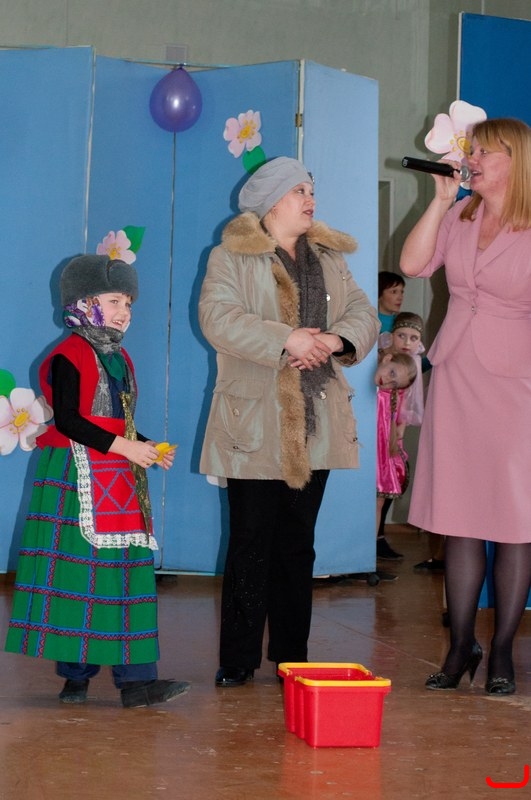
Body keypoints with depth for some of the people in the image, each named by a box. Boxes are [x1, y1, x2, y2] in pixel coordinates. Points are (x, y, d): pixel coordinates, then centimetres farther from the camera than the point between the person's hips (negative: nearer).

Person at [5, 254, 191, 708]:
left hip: (121, 482, 8)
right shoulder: (69, 357, -8)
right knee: (76, 575, -4)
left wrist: (149, 450, 6)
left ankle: (136, 679, 2)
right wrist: (124, 447, -18)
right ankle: (75, 675, 5)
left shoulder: (120, 359, 18)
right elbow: (67, 420, -17)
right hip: (77, 479, -8)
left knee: (128, 573, 3)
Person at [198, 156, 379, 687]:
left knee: (298, 544, 11)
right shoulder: (231, 259, -2)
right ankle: (237, 661, 6)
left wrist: (335, 339, -14)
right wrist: (285, 340, -23)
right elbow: (218, 319, -17)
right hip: (255, 426, -5)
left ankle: (292, 657, 19)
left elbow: (363, 314, 8)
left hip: (316, 429, 5)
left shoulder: (330, 259, 16)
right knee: (251, 545, -3)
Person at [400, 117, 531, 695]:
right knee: (457, 518, 6)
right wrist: (441, 198, -4)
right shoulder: (459, 217, 9)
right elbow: (412, 264, -2)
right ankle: (460, 647, 15)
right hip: (454, 381, 4)